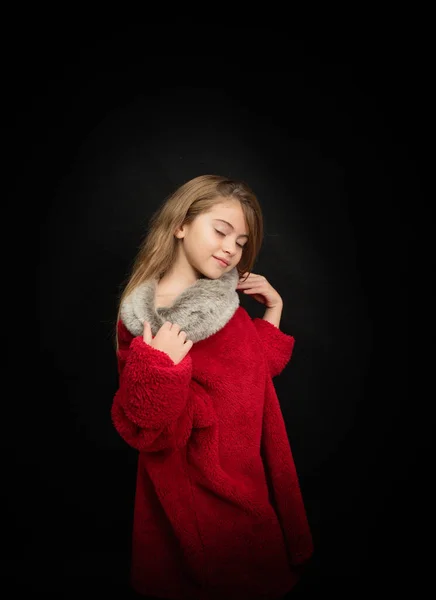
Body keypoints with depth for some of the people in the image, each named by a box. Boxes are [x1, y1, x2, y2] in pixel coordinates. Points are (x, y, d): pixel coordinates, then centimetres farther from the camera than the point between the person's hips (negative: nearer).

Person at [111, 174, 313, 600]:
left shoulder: (229, 301, -2)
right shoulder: (141, 319, -21)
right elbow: (146, 431, -20)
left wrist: (273, 313, -1)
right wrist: (160, 370, -37)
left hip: (249, 474, 7)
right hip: (200, 496, -6)